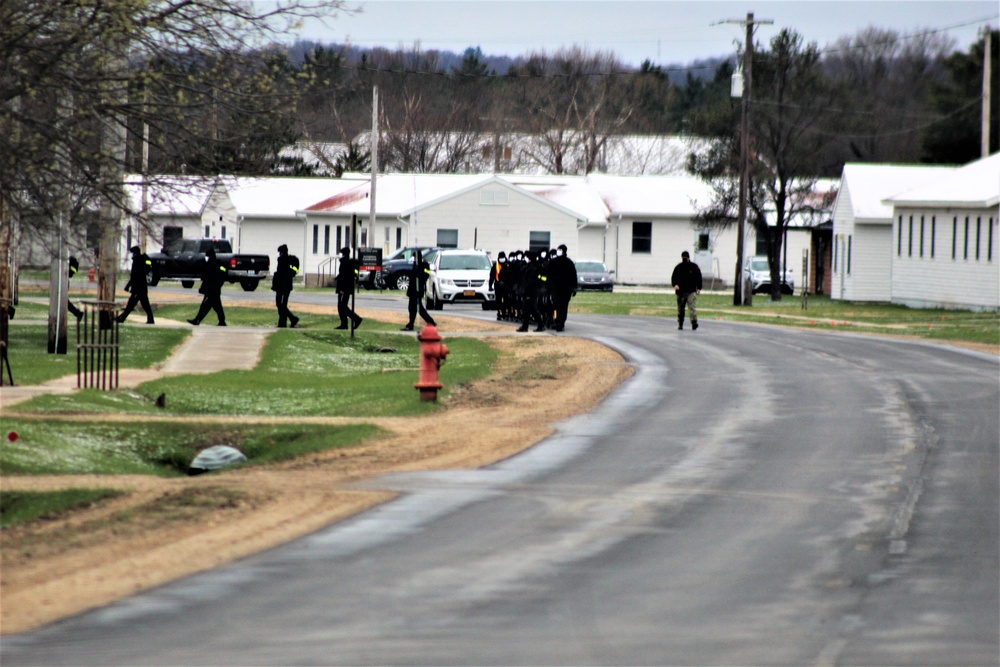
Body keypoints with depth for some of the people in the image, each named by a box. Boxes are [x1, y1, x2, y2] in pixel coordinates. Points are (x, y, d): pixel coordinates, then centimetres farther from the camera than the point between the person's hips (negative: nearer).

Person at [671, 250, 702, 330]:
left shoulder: (694, 267, 7)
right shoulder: (678, 267, 9)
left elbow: (699, 278, 11)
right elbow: (673, 277, 6)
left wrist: (699, 288, 2)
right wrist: (675, 284, -14)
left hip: (691, 291, -2)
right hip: (681, 292, 2)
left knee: (692, 307, -17)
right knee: (680, 309, 8)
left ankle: (694, 322, -26)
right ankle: (680, 324, 17)